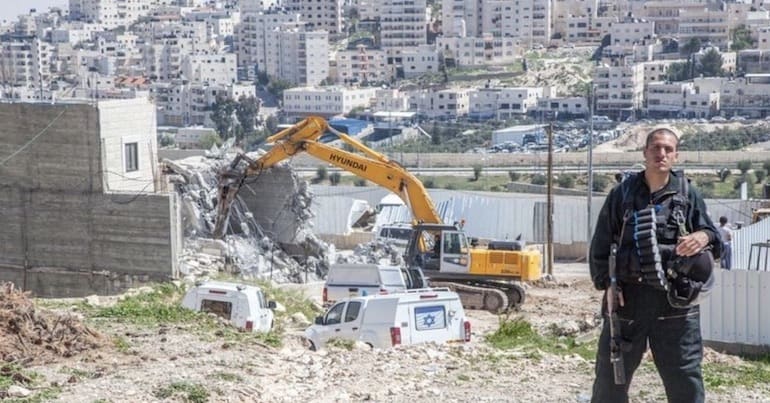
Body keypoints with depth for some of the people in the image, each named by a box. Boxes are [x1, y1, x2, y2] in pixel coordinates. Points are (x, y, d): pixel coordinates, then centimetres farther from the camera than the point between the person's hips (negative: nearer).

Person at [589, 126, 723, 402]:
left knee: (684, 377, 3)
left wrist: (704, 237, -16)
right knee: (610, 375, 10)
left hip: (674, 298, 0)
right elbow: (600, 244, 7)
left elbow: (713, 234, 9)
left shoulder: (687, 194, 6)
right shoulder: (622, 193, 5)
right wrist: (606, 283, -5)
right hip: (628, 296, 0)